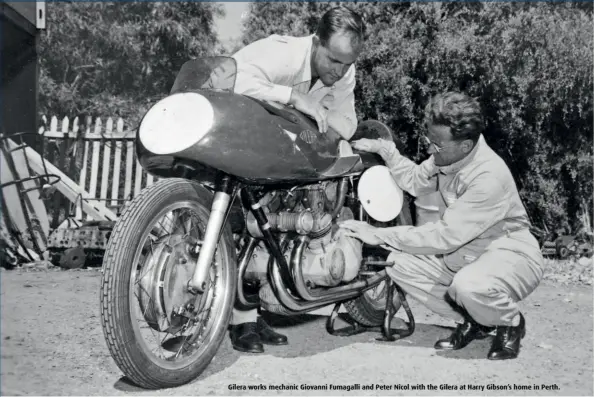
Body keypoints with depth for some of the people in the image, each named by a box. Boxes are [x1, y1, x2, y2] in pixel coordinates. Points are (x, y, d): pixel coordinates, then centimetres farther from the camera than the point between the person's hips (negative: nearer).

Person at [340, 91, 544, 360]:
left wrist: (379, 235, -29)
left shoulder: (489, 177, -31)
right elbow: (415, 181, 12)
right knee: (399, 263, -9)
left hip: (509, 253, -7)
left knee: (469, 286, -39)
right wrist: (384, 149, -4)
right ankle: (470, 321, 8)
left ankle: (511, 323, -1)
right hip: (462, 251, 8)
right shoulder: (446, 155, -8)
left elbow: (445, 236, -31)